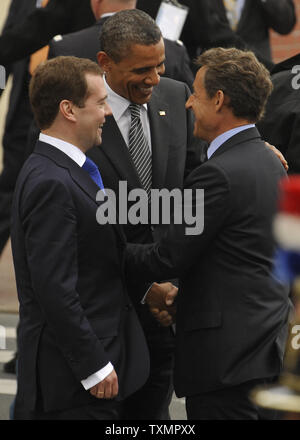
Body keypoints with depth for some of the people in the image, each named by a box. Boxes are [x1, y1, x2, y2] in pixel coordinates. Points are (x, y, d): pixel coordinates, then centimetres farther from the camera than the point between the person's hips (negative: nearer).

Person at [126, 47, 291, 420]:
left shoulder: (218, 174, -17)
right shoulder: (272, 165, 13)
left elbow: (167, 259, -14)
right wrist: (182, 293, 20)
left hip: (226, 356, -10)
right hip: (269, 344, 10)